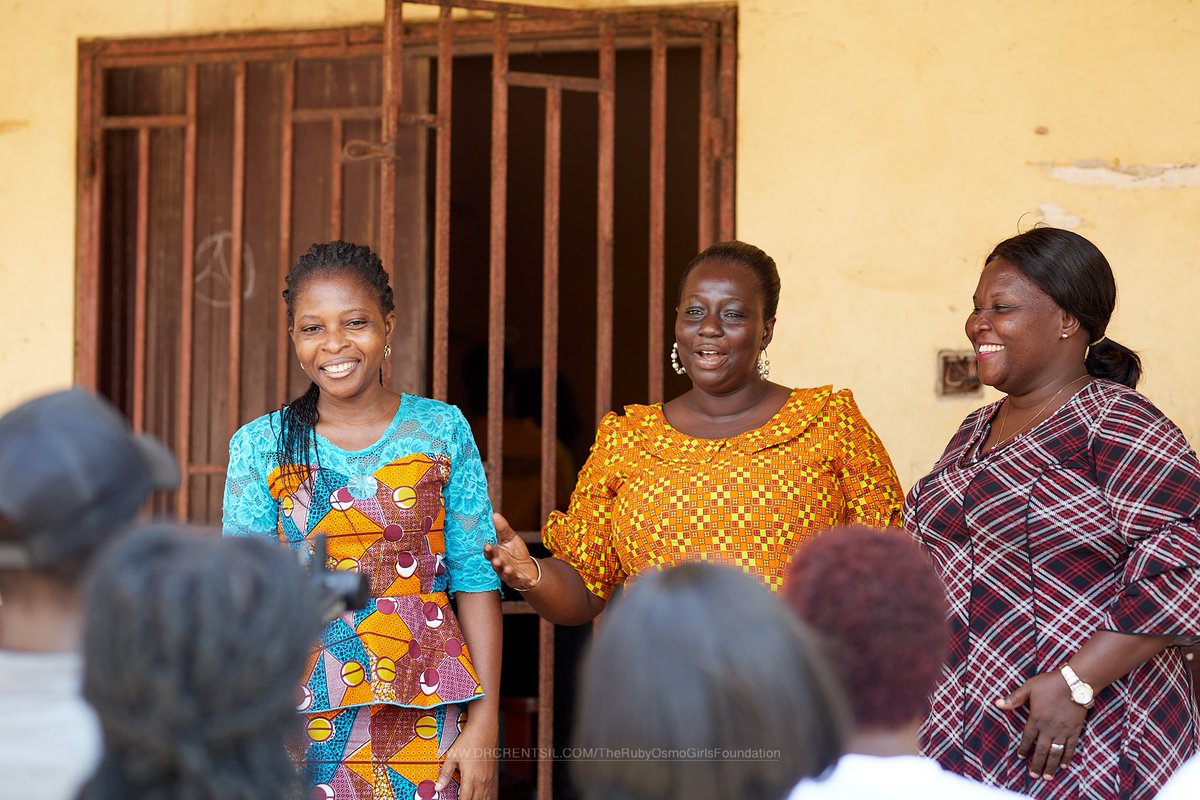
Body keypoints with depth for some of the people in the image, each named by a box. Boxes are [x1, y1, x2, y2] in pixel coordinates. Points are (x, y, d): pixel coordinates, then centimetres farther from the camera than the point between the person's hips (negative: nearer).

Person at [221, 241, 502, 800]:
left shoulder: (442, 431, 2)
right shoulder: (261, 446, 2)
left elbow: (476, 580, 1)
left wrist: (485, 722, -5)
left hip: (423, 714, 0)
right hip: (305, 713, 0)